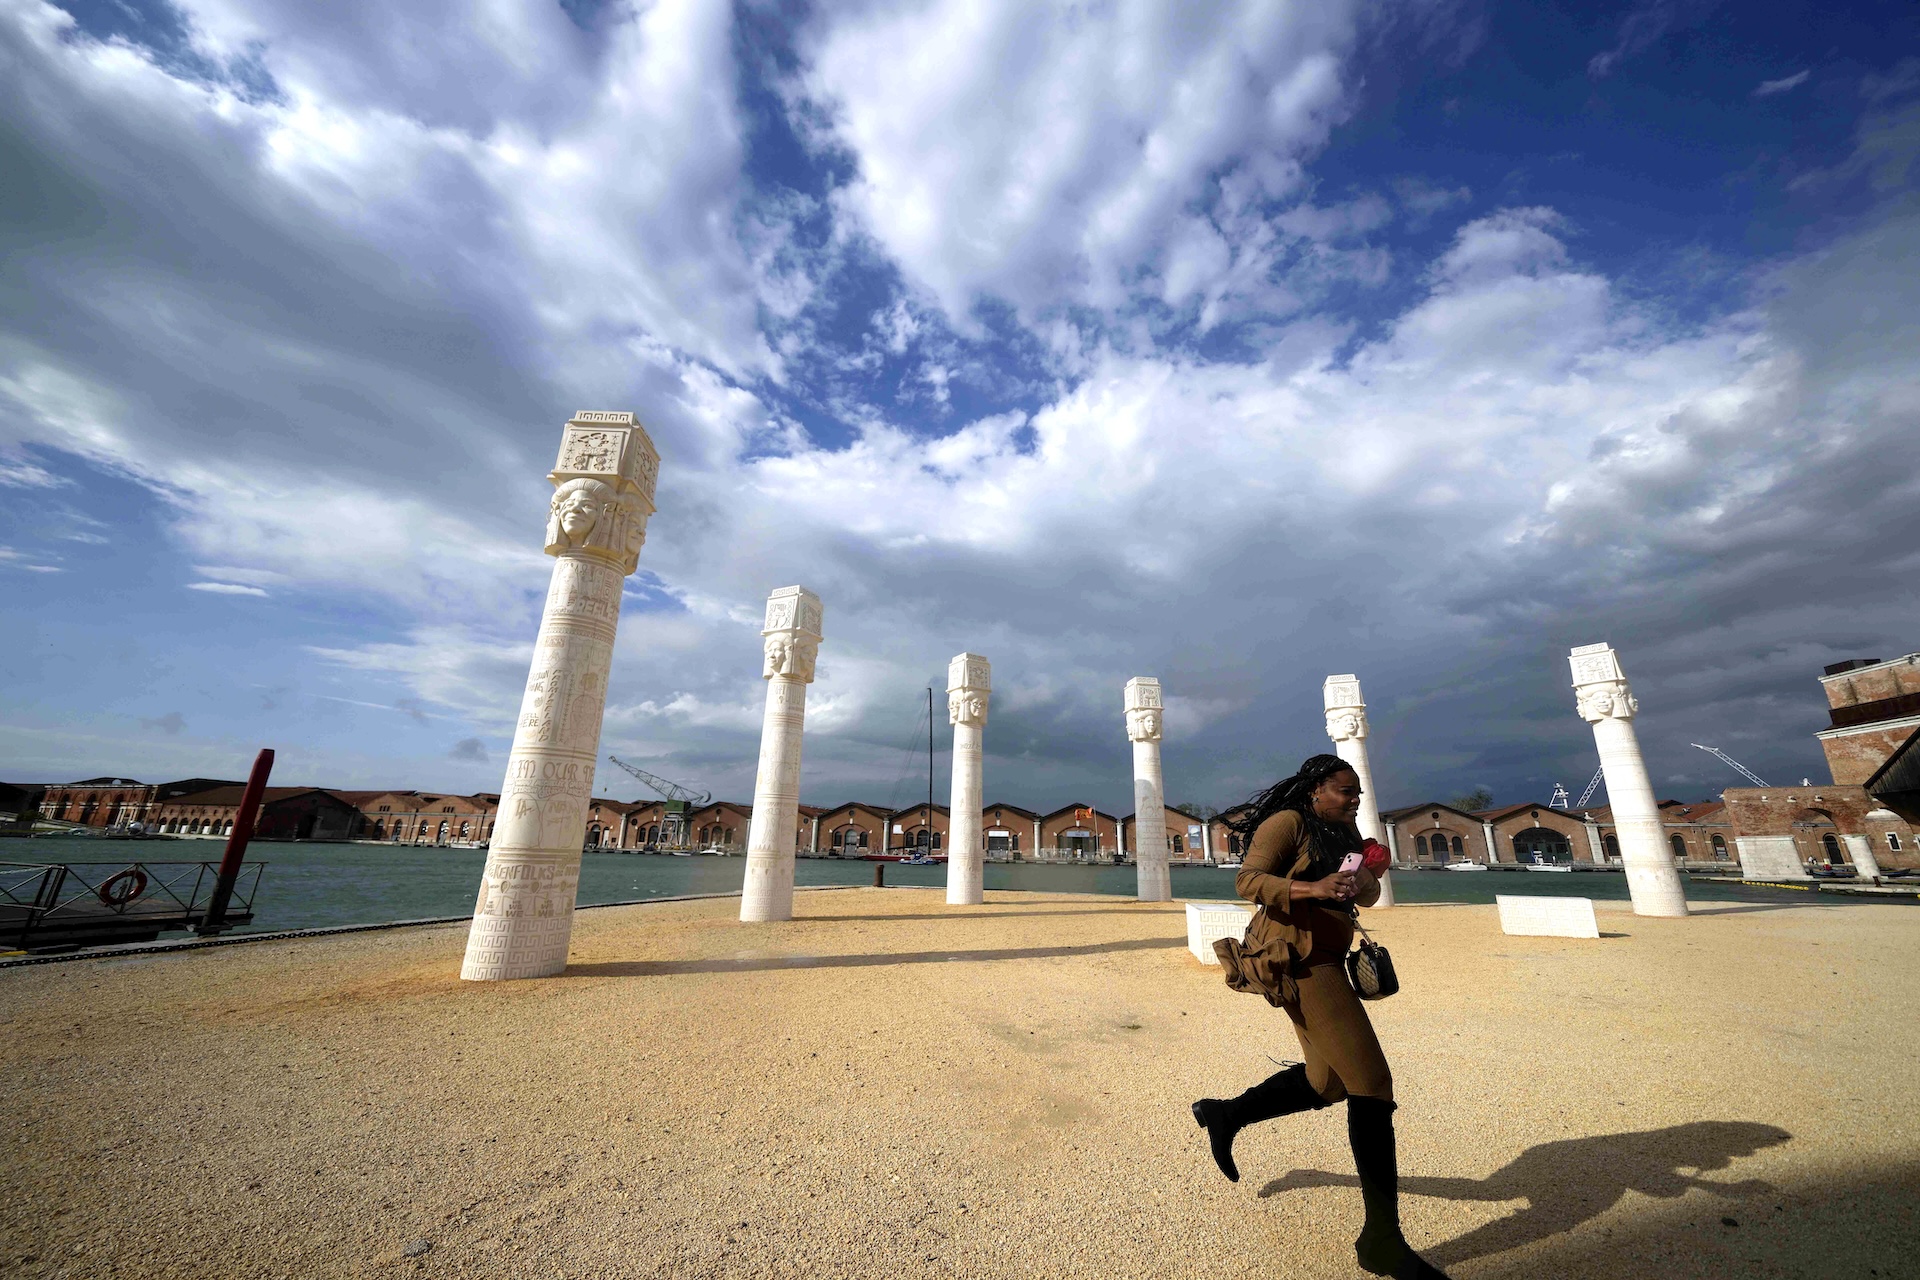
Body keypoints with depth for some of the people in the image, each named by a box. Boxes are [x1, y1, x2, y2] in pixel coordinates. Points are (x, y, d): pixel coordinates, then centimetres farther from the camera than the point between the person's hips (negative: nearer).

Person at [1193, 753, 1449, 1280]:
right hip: (1298, 959, -10)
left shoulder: (1343, 831, 15)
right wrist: (1311, 887, -33)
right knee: (1371, 1082, -9)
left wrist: (1363, 879, -10)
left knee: (1328, 1081, 17)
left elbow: (1369, 894, 12)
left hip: (1324, 960, 10)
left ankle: (1223, 1114, 30)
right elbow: (1248, 880, -20)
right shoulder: (1288, 822, -12)